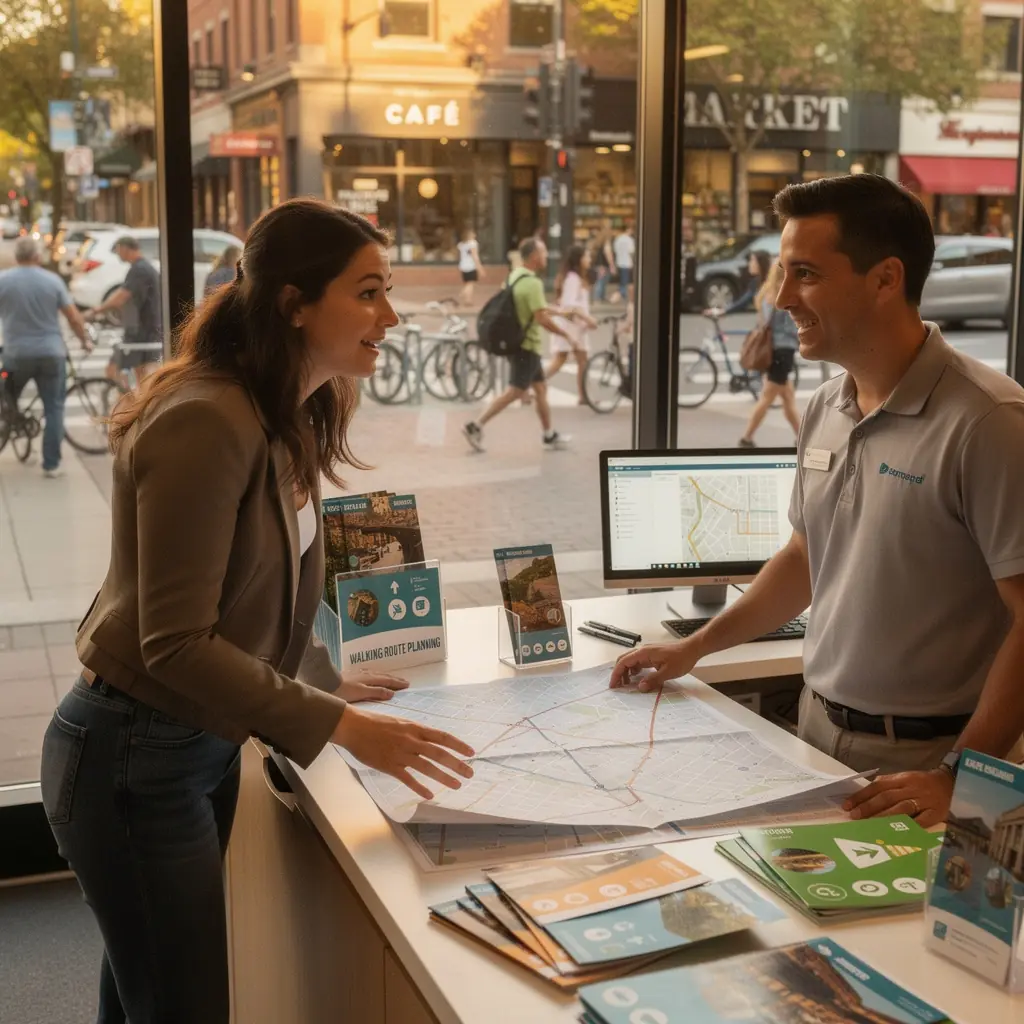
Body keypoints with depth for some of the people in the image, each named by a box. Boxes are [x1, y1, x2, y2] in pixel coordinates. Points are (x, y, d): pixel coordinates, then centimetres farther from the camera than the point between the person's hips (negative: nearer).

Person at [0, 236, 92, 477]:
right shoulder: (53, 280, -1)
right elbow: (74, 317, 0)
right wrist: (85, 340, 16)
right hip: (51, 354, 1)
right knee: (54, 408, 6)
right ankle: (51, 464, 4)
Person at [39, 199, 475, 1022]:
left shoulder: (291, 416, 4)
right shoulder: (206, 422, -24)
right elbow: (176, 642, -26)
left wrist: (325, 682, 14)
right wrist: (343, 728, -25)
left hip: (205, 744, 9)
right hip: (137, 758, -9)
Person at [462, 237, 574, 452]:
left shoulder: (514, 277, 9)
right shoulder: (532, 283, -21)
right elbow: (543, 319, -24)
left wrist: (561, 312, 26)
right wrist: (566, 334, -11)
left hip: (517, 343, 10)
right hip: (527, 346, -10)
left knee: (541, 388, 15)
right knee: (514, 392, -5)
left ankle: (550, 436, 22)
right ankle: (475, 427, -5)